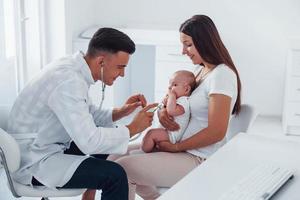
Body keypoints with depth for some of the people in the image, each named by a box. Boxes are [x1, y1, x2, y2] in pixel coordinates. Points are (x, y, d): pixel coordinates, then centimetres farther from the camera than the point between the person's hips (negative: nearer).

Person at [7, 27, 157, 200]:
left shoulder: (72, 68, 1)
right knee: (115, 175, -23)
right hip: (34, 165, -10)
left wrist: (120, 112, -1)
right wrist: (133, 128, -18)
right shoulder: (68, 81, -28)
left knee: (113, 137, 21)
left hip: (49, 146, 10)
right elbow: (89, 142, -31)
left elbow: (88, 116, 15)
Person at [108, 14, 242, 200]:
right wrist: (163, 110, -6)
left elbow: (216, 132, -22)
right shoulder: (201, 69, 11)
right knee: (115, 157, 4)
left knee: (121, 169, -14)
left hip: (200, 160, -9)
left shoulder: (221, 75, -18)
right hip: (185, 150, 9)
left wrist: (176, 147, -14)